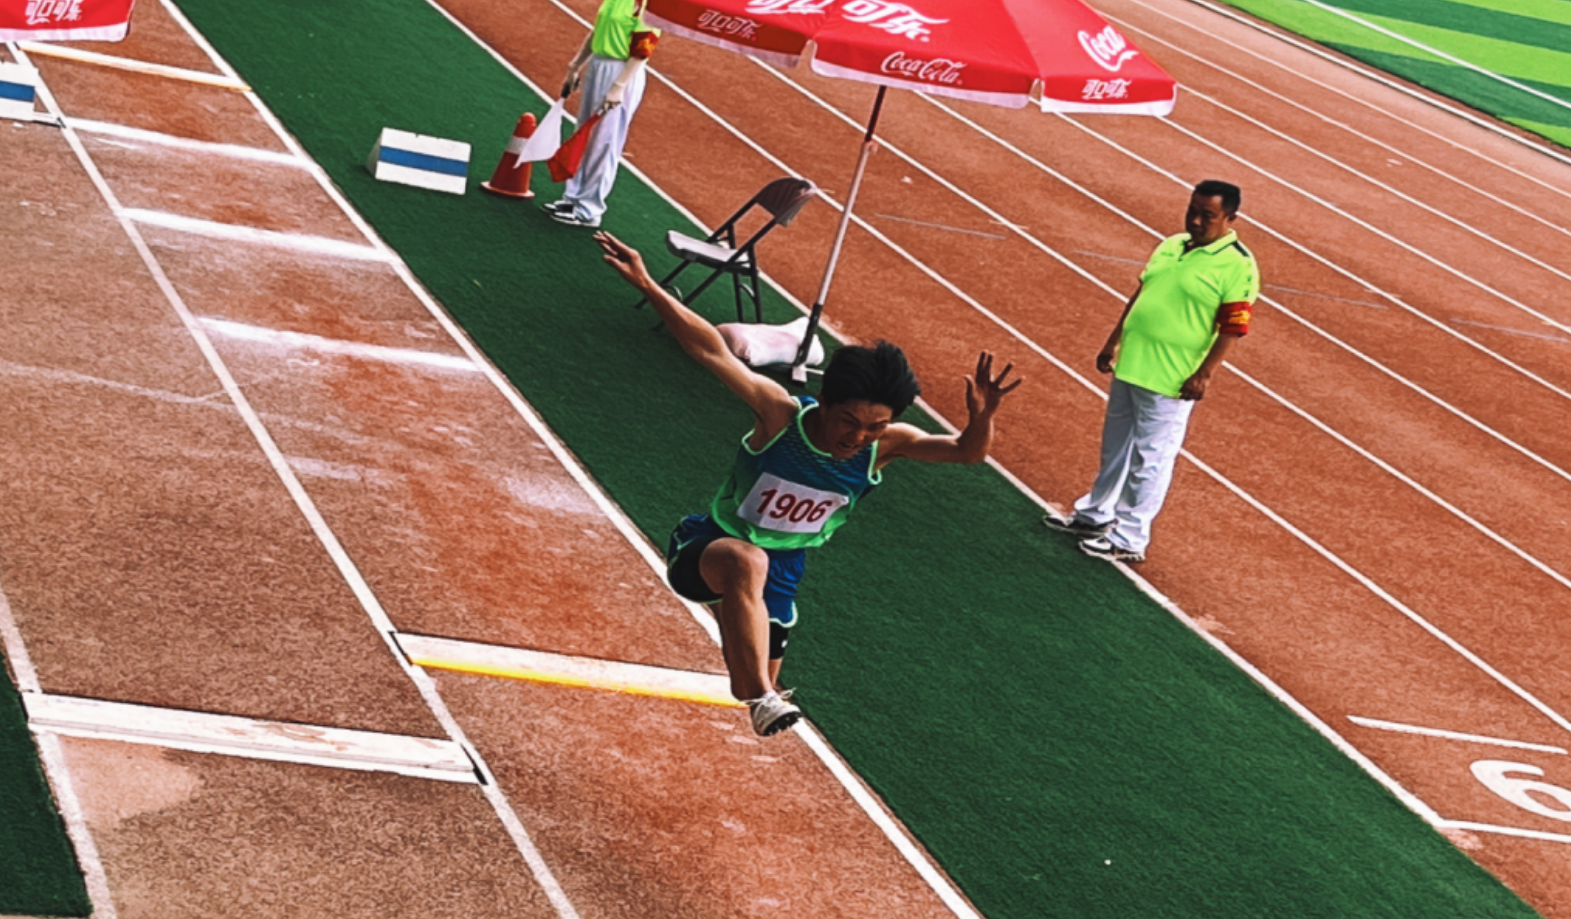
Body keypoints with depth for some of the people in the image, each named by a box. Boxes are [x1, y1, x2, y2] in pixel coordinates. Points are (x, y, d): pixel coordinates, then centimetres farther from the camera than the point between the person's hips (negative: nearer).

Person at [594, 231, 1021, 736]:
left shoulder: (884, 445, -17)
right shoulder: (781, 414, -28)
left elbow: (966, 451, -27)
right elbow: (711, 350, -38)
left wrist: (980, 421, -52)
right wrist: (648, 286, -48)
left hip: (780, 572, 5)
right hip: (708, 548, -5)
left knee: (753, 691, 14)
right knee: (746, 562, -42)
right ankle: (764, 698, -46)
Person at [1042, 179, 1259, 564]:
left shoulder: (1237, 266, -13)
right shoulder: (1171, 246, 10)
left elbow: (1232, 327, -16)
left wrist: (1205, 374, -21)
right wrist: (1112, 343, 18)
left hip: (1170, 382, -8)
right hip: (1129, 365, 8)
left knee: (1150, 459, 1)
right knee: (1115, 446, 21)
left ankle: (1130, 539, 11)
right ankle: (1096, 514, 37)